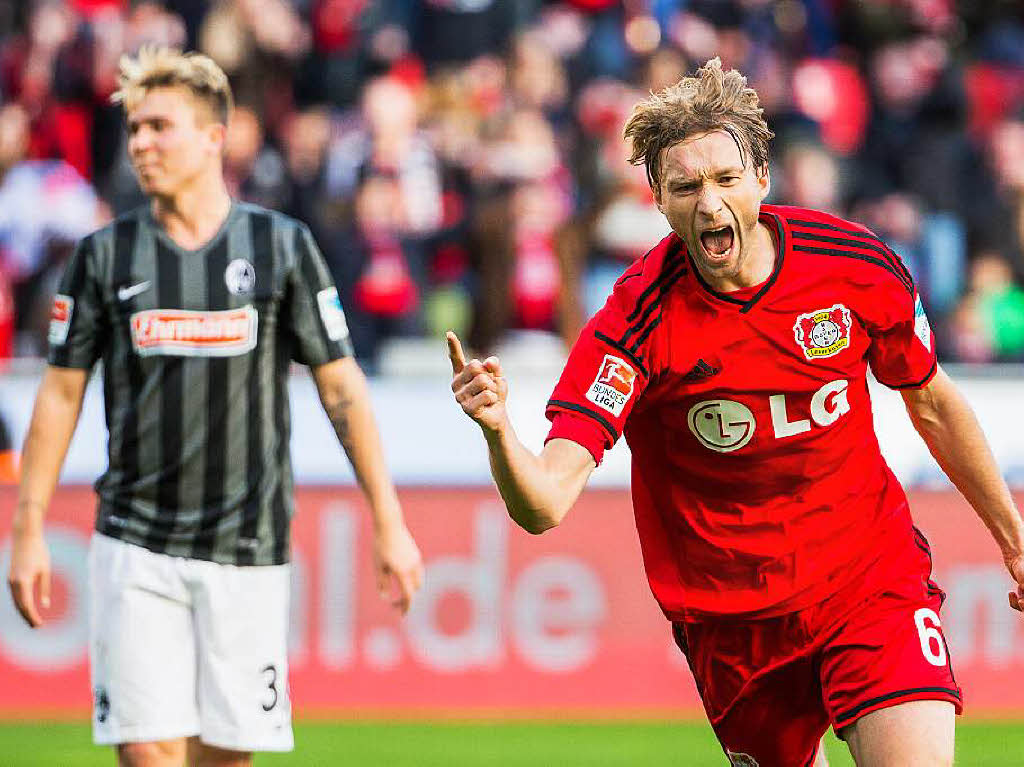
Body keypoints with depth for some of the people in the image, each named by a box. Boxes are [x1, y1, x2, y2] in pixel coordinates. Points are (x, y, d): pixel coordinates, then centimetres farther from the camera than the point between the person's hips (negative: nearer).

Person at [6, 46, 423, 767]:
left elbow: (341, 386, 4)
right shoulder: (105, 254, 4)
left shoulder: (283, 246, 1)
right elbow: (61, 393, 8)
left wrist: (389, 524, 1)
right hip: (135, 546, 0)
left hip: (248, 547, 0)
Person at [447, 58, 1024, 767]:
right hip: (732, 618, -1)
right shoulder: (638, 318, -19)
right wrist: (498, 430, -50)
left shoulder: (859, 265, -11)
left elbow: (932, 403, 9)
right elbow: (545, 503, -29)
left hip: (876, 578, 1)